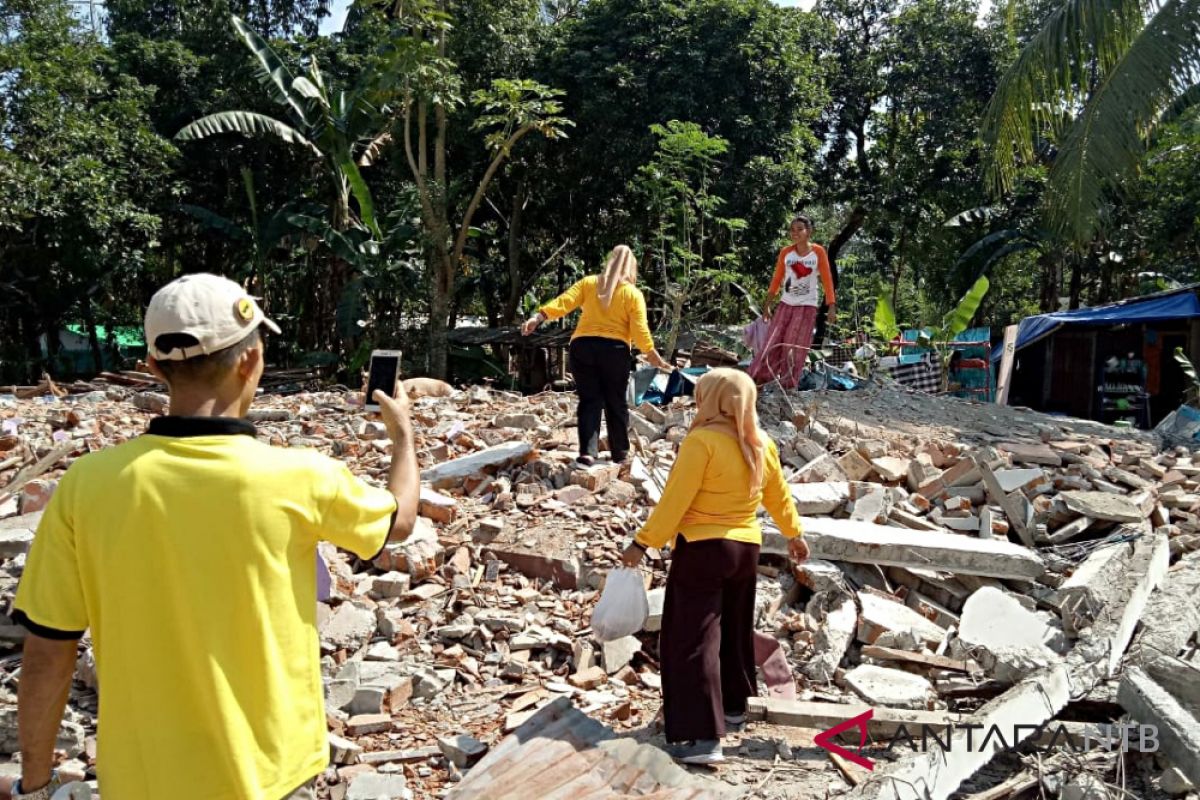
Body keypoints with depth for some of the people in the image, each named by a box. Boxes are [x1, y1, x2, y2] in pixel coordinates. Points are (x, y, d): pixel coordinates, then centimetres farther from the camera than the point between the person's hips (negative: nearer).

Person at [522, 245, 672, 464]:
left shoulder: (588, 283, 9)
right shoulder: (633, 294, 4)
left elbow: (564, 302, -5)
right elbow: (640, 331, -3)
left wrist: (539, 316, -11)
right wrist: (654, 356, 5)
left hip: (582, 347, 1)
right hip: (615, 350, -1)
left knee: (589, 400, 5)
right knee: (615, 402, 11)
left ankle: (587, 452, -7)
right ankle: (620, 453, 19)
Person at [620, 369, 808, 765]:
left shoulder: (701, 441, -18)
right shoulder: (762, 444, 3)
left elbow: (674, 500, -19)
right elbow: (779, 496, 16)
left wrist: (642, 543, -13)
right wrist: (794, 534, 30)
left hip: (701, 550, -7)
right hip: (746, 548, 7)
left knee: (693, 639, -4)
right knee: (735, 631, 22)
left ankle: (704, 737, -7)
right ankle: (733, 706, 38)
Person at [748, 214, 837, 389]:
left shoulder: (818, 252, -5)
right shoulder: (785, 253, 1)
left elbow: (827, 280, -5)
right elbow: (777, 279, 6)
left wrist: (832, 308, -11)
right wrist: (767, 306, 5)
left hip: (807, 306, -2)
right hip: (786, 304, 2)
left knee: (796, 346, -3)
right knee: (773, 342, -2)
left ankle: (788, 384, 3)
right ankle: (758, 378, -1)